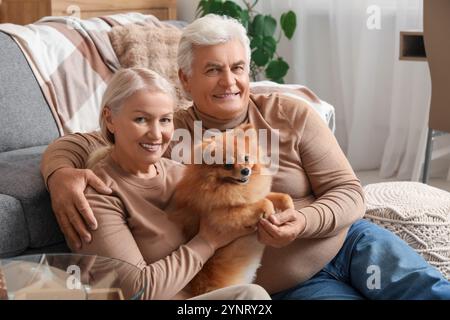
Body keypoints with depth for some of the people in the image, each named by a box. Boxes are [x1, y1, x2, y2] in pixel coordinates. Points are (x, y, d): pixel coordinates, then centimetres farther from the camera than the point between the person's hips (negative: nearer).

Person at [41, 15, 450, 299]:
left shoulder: (290, 115, -2)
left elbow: (348, 193, -2)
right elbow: (76, 144, 0)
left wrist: (302, 222, -23)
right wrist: (62, 174, -24)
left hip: (349, 243, 2)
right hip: (288, 285, -1)